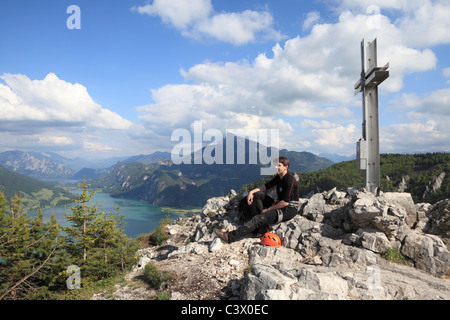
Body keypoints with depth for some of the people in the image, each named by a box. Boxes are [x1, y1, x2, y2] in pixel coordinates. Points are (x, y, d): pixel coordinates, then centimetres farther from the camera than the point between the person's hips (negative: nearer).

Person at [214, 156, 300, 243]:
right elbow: (266, 186, 16)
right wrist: (251, 192, -1)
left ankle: (230, 237, -26)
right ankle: (263, 224, -5)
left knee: (257, 219, -23)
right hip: (279, 205, 10)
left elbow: (285, 202, -23)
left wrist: (269, 209, -14)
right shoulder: (278, 177, 9)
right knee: (257, 194, 3)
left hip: (289, 210, -10)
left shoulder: (290, 179, -18)